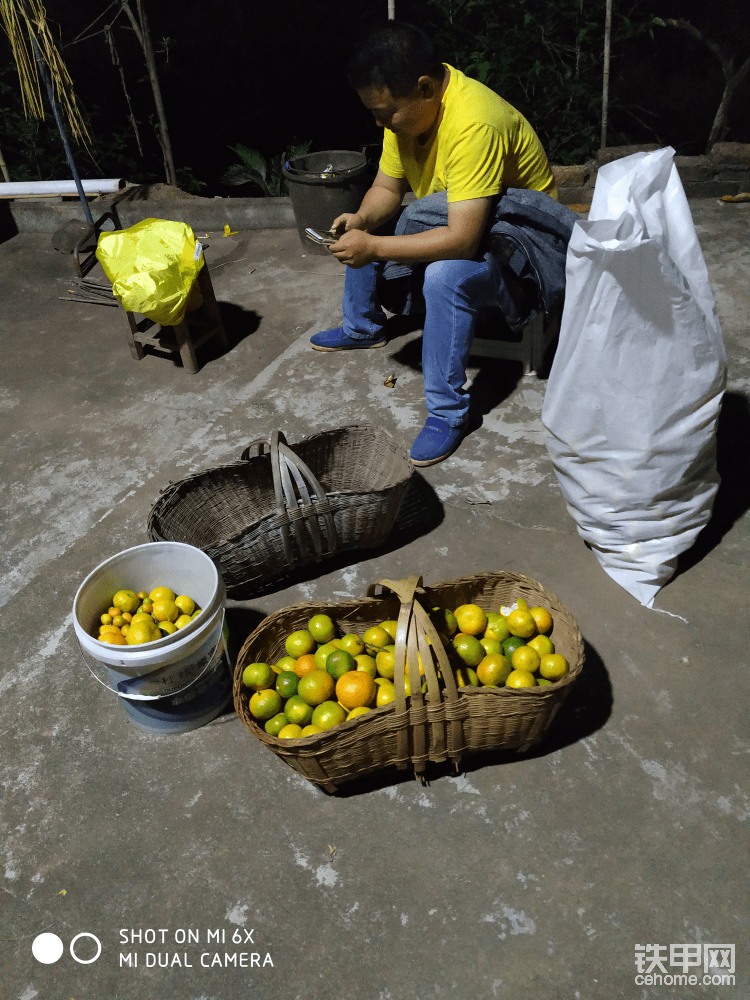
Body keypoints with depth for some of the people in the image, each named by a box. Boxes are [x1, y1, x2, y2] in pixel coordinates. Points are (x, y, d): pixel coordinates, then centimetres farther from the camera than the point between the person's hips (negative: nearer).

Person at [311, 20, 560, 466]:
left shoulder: (474, 124, -34)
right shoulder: (407, 106, -7)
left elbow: (462, 240, -39)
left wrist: (373, 247, -36)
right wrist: (362, 219, -19)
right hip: (452, 219, 9)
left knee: (446, 275, -37)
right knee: (358, 234, 8)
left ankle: (448, 411, -23)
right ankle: (364, 328, 29)